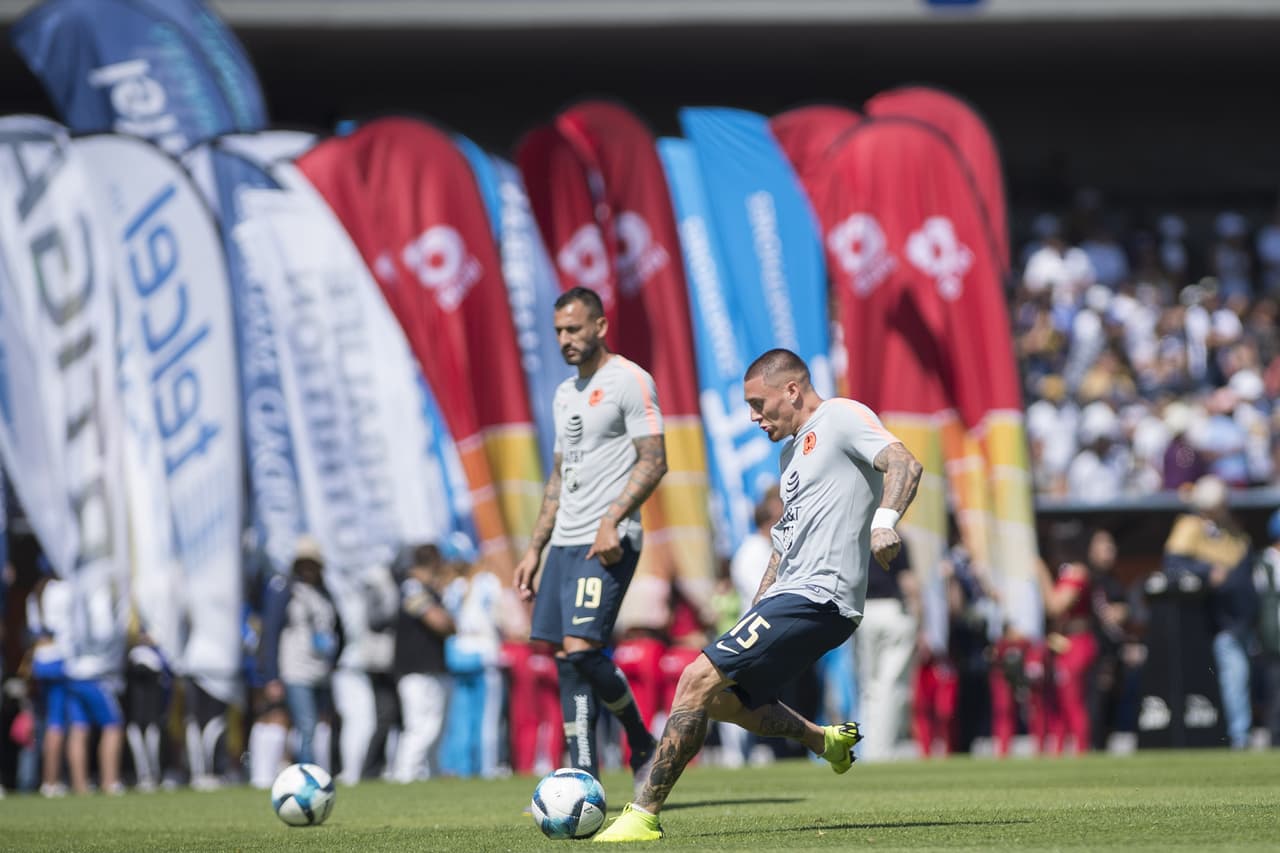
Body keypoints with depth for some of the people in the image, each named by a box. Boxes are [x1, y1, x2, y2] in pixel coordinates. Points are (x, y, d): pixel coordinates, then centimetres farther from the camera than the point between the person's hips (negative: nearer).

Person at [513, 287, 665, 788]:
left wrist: (611, 520, -23)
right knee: (567, 658, 3)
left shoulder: (629, 381, -6)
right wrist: (534, 549, 19)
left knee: (581, 648, -18)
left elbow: (653, 462, -12)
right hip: (565, 541, 9)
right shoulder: (566, 394, 20)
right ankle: (583, 781, 5)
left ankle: (642, 744, 2)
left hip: (608, 543, -9)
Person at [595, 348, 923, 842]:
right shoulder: (793, 449, 23)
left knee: (699, 679, -17)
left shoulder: (842, 418, -5)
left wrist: (883, 520, -39)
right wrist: (755, 616, 25)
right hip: (790, 594, 10)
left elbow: (905, 464, -21)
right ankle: (827, 741, 34)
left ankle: (644, 815, -17)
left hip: (817, 598, -10)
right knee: (724, 699, 20)